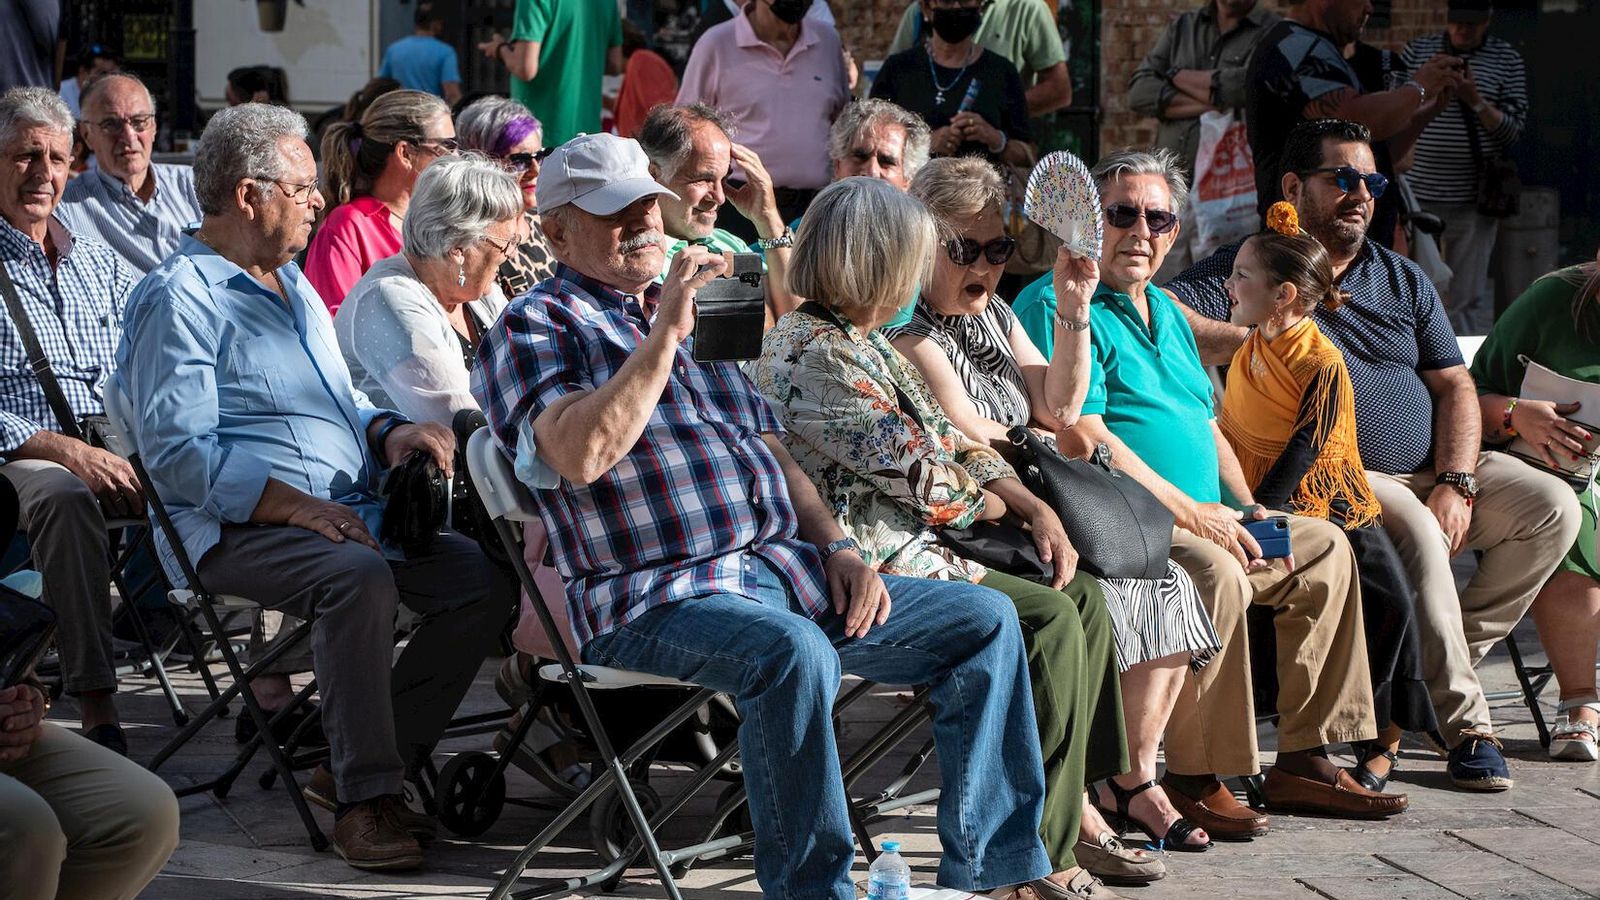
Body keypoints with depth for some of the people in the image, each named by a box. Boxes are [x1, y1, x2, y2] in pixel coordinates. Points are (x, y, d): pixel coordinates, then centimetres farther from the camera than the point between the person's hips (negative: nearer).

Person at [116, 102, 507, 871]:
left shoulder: (291, 282, 23)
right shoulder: (178, 300, -6)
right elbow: (178, 453, -16)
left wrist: (388, 432, 6)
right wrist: (296, 506, -23)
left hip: (347, 511, 8)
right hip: (234, 528, -8)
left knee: (483, 577, -13)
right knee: (358, 576, -36)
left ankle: (366, 766, -7)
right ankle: (363, 800, -28)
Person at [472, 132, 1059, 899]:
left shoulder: (700, 316, 26)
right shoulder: (534, 326, 2)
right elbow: (582, 455, -18)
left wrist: (836, 548, 9)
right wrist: (665, 335, -16)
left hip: (785, 571, 8)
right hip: (658, 599, -8)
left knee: (984, 619, 1)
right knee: (796, 653, -38)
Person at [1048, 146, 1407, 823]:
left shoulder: (1167, 313, 23)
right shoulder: (1069, 308, -8)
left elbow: (1206, 425, 27)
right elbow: (1079, 437, -18)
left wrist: (1245, 506, 8)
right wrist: (1188, 511, -17)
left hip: (1202, 517, 10)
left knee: (1325, 548, 7)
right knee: (1214, 571, -34)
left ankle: (1302, 763, 5)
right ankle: (1194, 780, -24)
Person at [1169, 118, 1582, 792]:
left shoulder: (1403, 279, 19)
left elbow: (1453, 386, 12)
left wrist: (1455, 483, -4)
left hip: (1434, 471, 6)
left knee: (1552, 506, -14)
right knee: (1416, 535, -35)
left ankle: (1441, 666, -4)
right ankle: (1464, 722, -25)